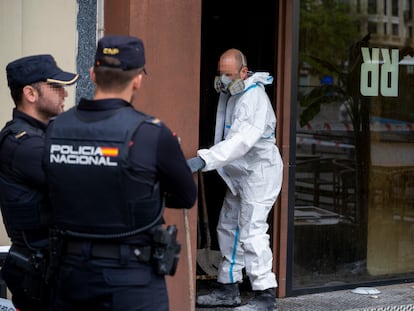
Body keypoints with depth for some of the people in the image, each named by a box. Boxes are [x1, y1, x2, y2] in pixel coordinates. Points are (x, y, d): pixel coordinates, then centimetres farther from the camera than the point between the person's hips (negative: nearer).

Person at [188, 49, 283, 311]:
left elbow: (243, 140, -36)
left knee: (251, 232, -13)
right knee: (228, 227, 14)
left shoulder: (254, 97, -22)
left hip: (259, 172, -10)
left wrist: (204, 160, -44)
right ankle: (229, 289, 24)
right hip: (239, 173, 10)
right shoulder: (229, 93, 9)